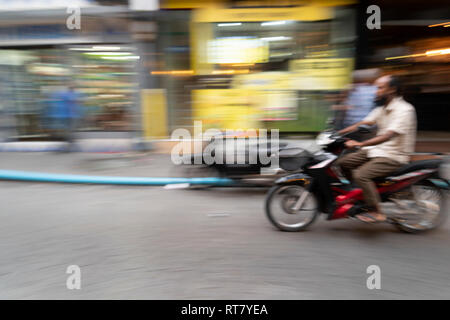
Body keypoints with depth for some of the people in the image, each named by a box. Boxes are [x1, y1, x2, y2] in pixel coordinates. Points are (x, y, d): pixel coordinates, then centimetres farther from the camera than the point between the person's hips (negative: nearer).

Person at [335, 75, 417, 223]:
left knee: (361, 175, -28)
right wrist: (336, 133, -6)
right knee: (342, 162, 2)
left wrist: (359, 144, -39)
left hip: (393, 156, -9)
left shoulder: (404, 110, -17)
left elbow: (388, 136, -30)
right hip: (377, 150, 9)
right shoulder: (382, 108, 12)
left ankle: (377, 212, -15)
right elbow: (363, 123, 5)